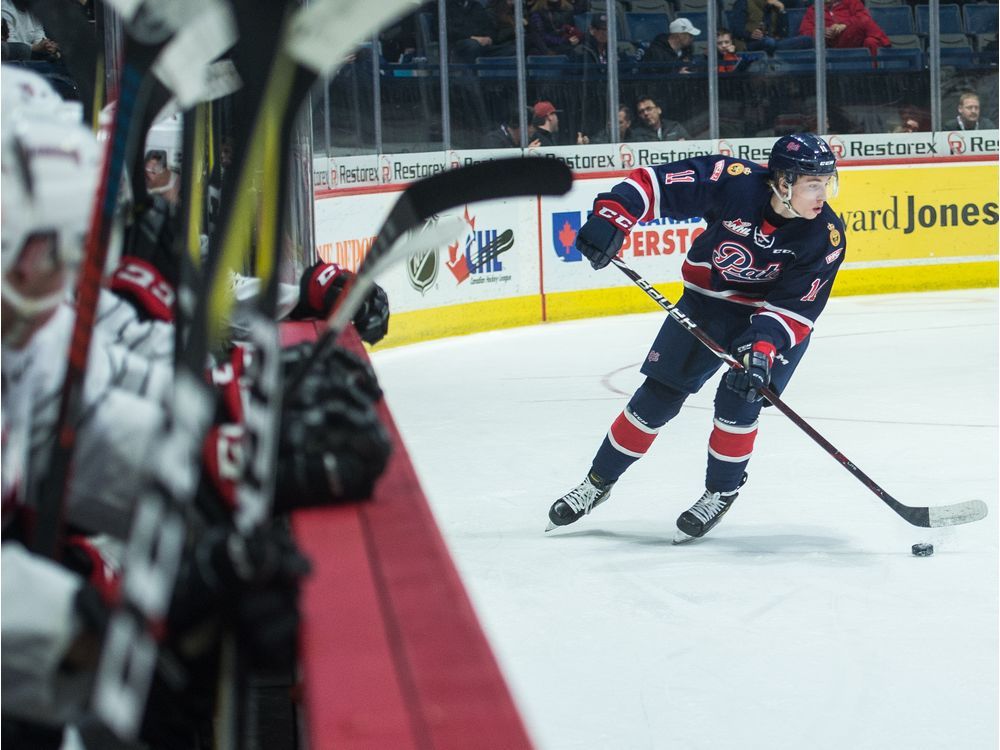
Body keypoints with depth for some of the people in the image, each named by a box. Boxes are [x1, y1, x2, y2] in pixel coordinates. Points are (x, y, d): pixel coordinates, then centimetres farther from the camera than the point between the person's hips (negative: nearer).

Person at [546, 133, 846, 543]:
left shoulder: (826, 236, -24)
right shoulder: (735, 182, -27)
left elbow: (796, 307, -23)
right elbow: (654, 182, -22)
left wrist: (763, 346, -37)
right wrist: (611, 216, -35)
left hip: (776, 317, -1)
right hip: (708, 298, 1)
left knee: (738, 399, -18)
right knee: (657, 396, 3)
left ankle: (722, 493, 7)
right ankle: (598, 482, 20)